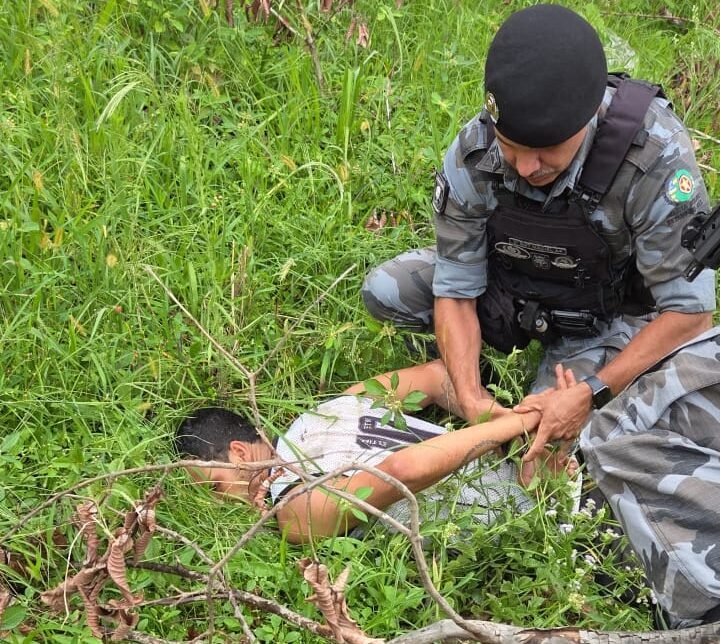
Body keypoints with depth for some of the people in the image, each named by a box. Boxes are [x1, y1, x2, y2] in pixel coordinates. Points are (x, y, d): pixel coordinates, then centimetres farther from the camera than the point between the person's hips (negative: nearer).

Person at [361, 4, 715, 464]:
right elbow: (456, 291, -16)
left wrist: (590, 394, -35)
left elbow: (690, 311, -28)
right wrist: (470, 395, -32)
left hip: (609, 313, -2)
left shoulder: (657, 155, -36)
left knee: (551, 441, -21)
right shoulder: (472, 155, -26)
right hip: (509, 288, 3)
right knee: (384, 291, -15)